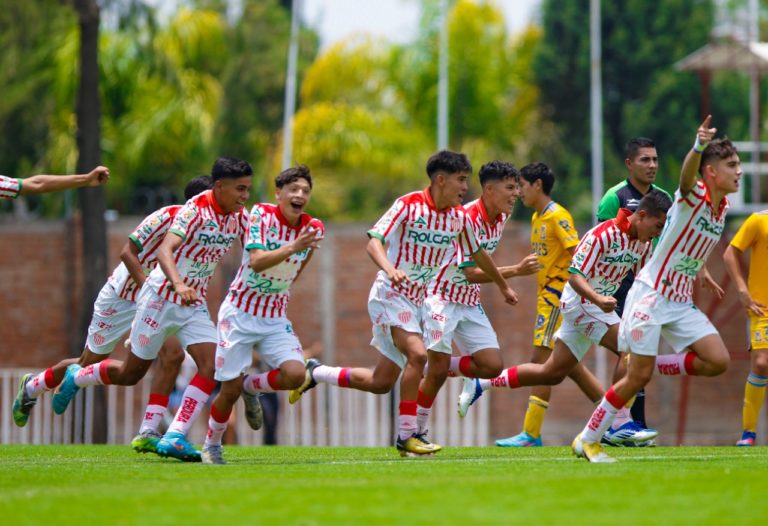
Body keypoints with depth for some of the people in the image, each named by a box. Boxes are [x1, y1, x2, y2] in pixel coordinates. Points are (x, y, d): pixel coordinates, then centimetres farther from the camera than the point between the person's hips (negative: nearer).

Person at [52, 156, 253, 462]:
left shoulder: (240, 218, -3)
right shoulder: (196, 210, -23)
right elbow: (164, 250, -36)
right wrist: (179, 285, -52)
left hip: (195, 304, 6)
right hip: (162, 297, -6)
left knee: (211, 365, -17)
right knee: (131, 373, 7)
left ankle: (174, 437, -17)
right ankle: (76, 377, 36)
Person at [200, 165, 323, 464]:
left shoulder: (314, 228, -1)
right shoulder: (261, 214, -13)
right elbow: (256, 261, -28)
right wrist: (293, 248, -36)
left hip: (275, 317, 4)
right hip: (240, 313, -4)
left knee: (295, 374, -19)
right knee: (230, 389, -4)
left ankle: (251, 387, 14)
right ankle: (211, 445, 22)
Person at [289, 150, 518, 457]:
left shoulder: (459, 217, 4)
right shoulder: (409, 205, -14)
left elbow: (477, 254, 21)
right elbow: (374, 243, -20)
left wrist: (503, 287, 32)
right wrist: (390, 269, -40)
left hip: (416, 302, 7)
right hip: (390, 295, -7)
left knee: (381, 383, 5)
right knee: (417, 354, -27)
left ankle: (315, 373, 26)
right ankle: (406, 436, -20)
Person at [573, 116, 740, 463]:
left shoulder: (722, 207, 7)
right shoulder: (692, 196, -15)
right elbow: (687, 174, -41)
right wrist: (699, 145, -60)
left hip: (682, 302, 7)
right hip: (651, 294, -7)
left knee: (718, 361, -10)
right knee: (637, 378, -9)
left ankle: (651, 367, 9)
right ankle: (586, 440, 5)